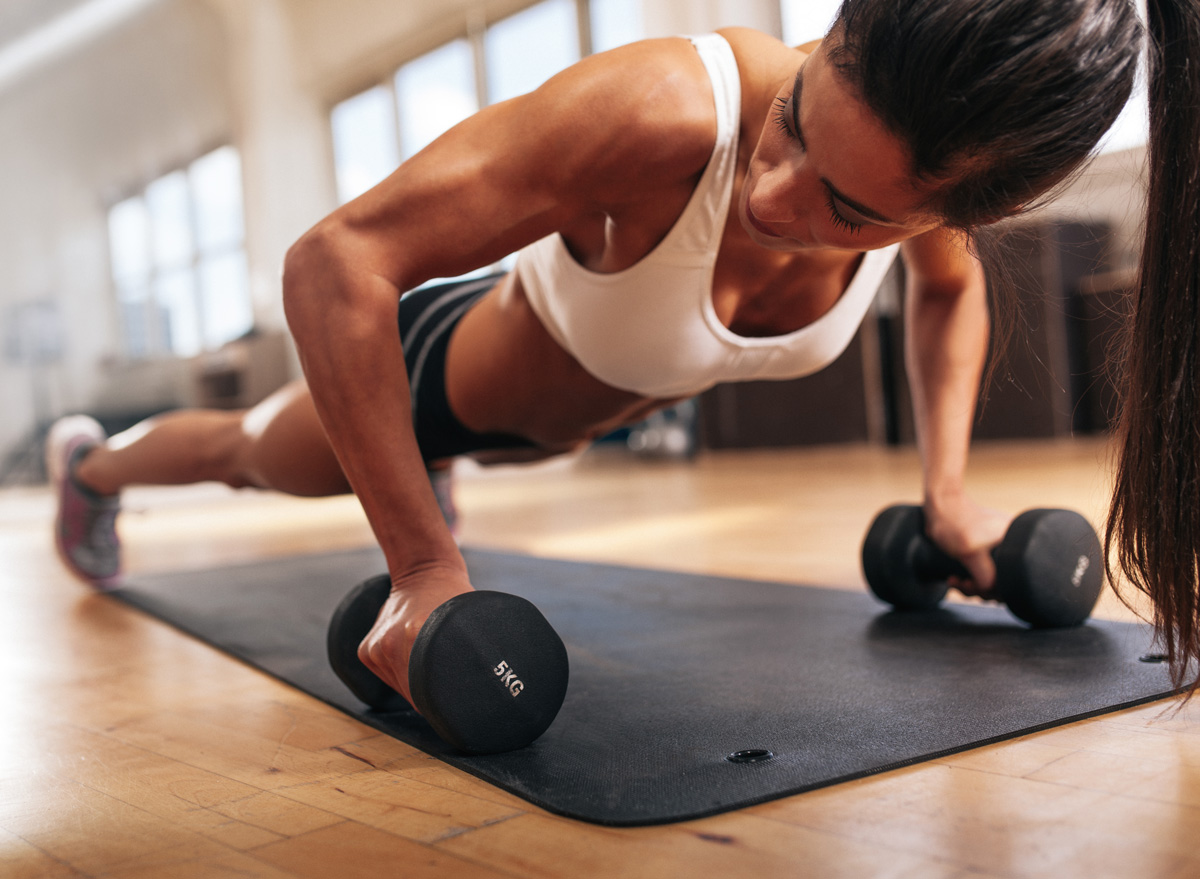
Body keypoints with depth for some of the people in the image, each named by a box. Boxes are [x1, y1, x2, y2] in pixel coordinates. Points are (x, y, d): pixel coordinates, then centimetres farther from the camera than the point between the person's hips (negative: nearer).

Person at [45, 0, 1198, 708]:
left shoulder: (927, 167, -29)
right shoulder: (657, 112, -48)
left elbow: (951, 287, -3)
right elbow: (332, 261, -47)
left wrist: (947, 490, -11)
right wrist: (425, 568, -48)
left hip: (566, 417, 4)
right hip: (446, 367, -4)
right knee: (248, 454, 29)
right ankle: (93, 461, 60)